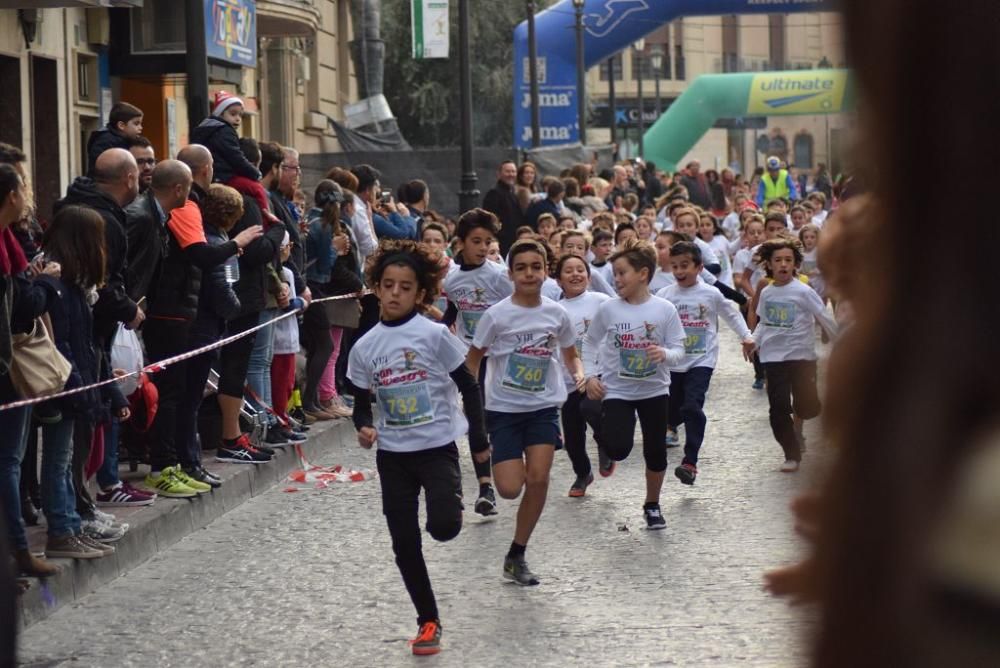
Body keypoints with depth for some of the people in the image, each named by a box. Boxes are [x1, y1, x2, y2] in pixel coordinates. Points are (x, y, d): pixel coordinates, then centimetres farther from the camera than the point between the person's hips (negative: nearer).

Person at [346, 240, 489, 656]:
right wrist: (363, 427, -11)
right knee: (404, 543, 5)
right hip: (392, 454, 4)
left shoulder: (433, 335, -10)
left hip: (437, 446, -4)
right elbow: (362, 401, 10)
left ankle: (452, 498, 16)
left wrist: (479, 440, -3)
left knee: (443, 527, -21)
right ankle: (428, 621, 19)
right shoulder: (365, 347, 1)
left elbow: (468, 386, -4)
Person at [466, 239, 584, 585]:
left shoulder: (556, 313, -2)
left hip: (544, 406, 2)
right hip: (504, 408, -2)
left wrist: (579, 375, -7)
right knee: (510, 488, -10)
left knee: (539, 479, -9)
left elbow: (571, 354, 13)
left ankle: (517, 556, 6)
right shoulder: (497, 315, -10)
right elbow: (473, 358, -1)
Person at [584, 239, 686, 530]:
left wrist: (665, 354, -27)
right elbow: (590, 342, 8)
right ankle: (608, 438, 20)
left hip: (655, 390, 1)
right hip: (616, 390, -1)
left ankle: (652, 505, 29)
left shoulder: (664, 310, -9)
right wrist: (591, 375, -1)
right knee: (618, 449, -18)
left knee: (656, 451, 7)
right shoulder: (608, 309, -7)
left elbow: (679, 351, -5)